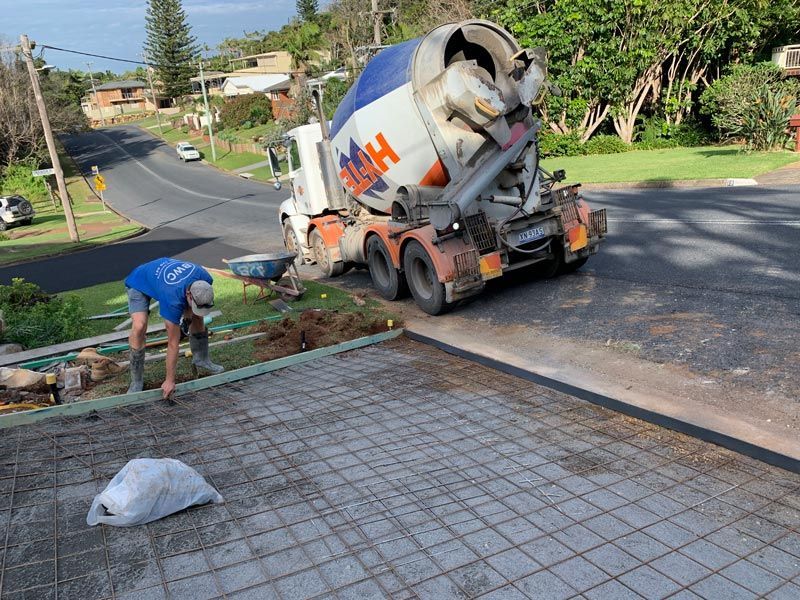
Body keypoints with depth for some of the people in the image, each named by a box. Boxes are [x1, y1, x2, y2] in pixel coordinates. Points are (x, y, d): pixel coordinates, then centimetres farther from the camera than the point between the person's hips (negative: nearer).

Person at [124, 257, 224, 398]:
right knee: (139, 327, -27)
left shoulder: (205, 280, -29)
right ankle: (136, 381, -13)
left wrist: (188, 317, -10)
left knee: (197, 316, 2)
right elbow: (173, 343, -36)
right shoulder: (173, 300, -43)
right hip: (139, 282, -6)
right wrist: (170, 380, -29)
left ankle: (201, 358, 24)